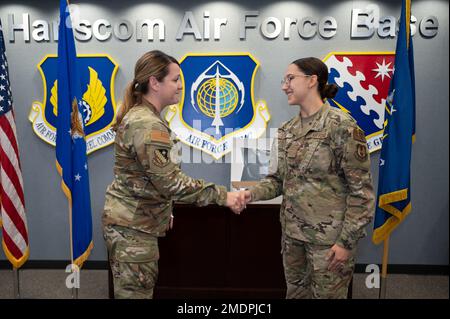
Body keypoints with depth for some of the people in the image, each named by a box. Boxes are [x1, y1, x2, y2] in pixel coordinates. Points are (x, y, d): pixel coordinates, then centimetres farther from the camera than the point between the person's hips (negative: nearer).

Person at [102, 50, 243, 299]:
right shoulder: (148, 125, -23)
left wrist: (162, 210, 20)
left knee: (137, 290, 22)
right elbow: (170, 182, -26)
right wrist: (221, 195, -20)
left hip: (133, 221, 10)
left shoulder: (139, 115, 10)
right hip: (132, 226, -10)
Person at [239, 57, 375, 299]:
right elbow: (278, 178, 8)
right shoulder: (286, 130, 5)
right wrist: (253, 193, -11)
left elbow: (361, 189, -14)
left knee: (326, 294, 12)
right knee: (295, 293, 21)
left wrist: (347, 241, -15)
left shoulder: (342, 126, -15)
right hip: (292, 231, 6)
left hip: (329, 236, -6)